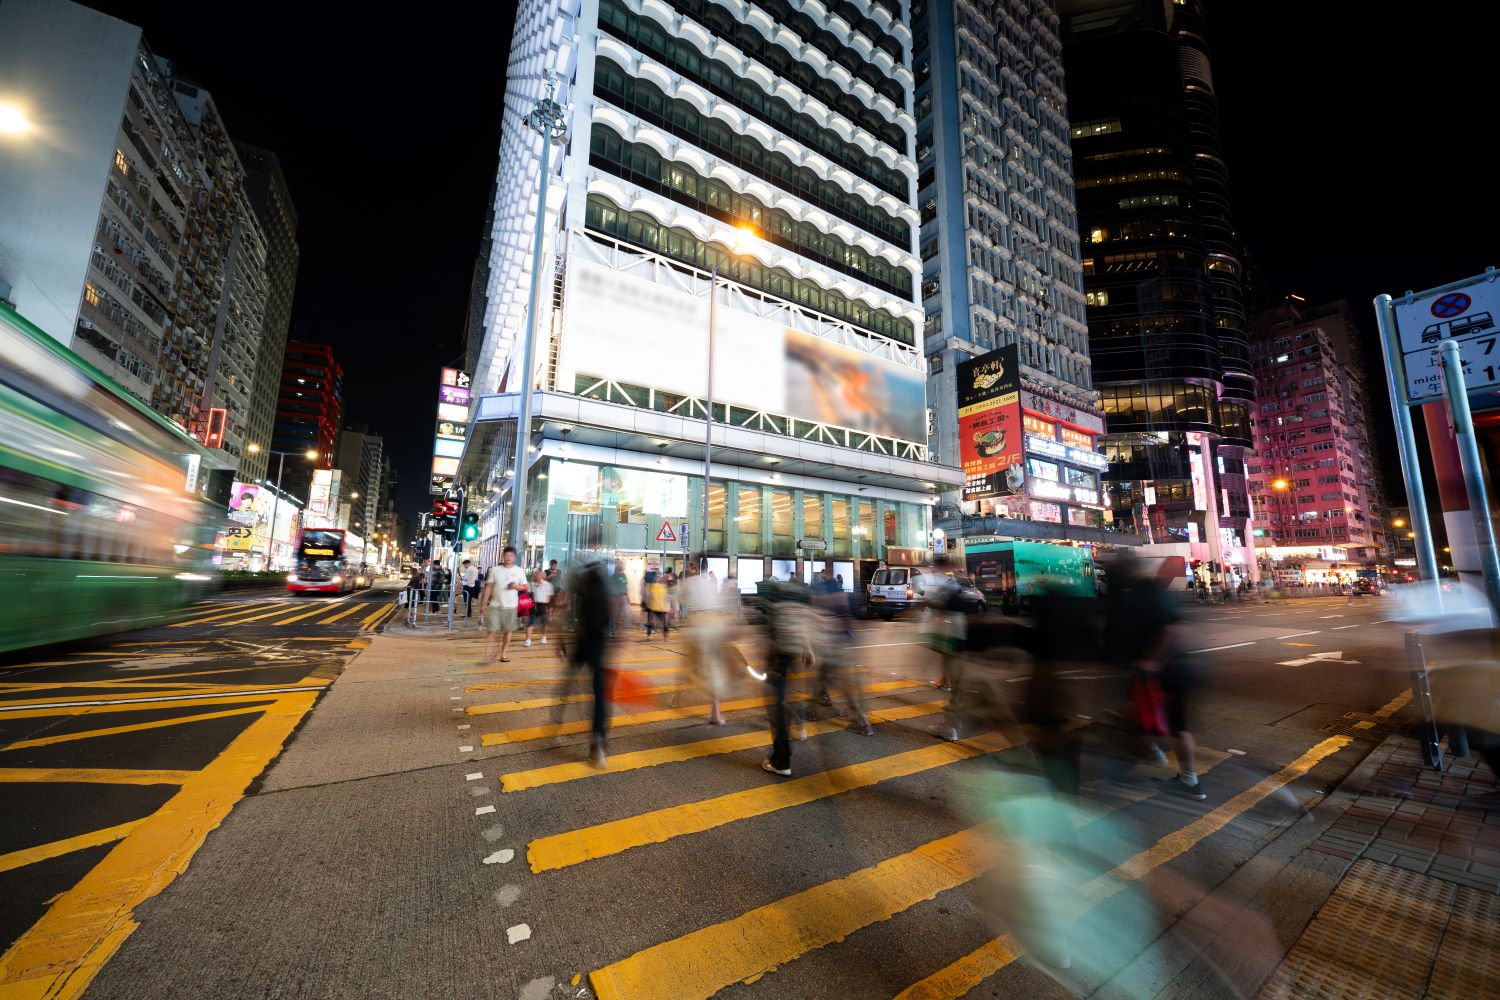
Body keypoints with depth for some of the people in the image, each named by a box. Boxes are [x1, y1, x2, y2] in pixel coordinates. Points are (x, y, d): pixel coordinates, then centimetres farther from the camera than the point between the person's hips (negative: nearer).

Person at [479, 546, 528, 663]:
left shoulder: (519, 571, 3)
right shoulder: (495, 569, 3)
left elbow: (525, 587, 7)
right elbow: (489, 587, 4)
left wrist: (516, 586, -13)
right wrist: (484, 603, -1)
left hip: (510, 605, 1)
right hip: (495, 605, 0)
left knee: (508, 630, 7)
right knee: (493, 630, -4)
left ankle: (504, 653, 19)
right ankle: (490, 652, 8)